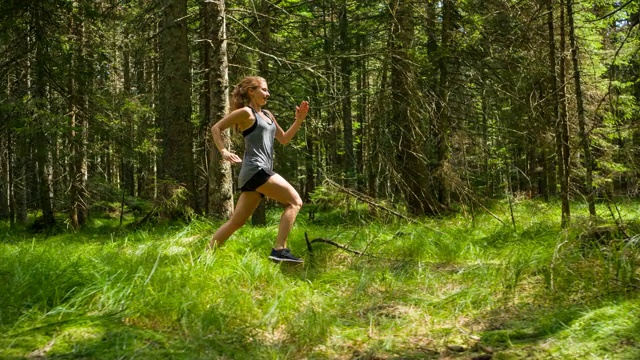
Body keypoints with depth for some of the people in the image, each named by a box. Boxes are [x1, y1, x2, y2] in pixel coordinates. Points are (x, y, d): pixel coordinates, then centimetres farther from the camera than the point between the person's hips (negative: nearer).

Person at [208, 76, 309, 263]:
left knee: (236, 221, 8)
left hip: (261, 171, 8)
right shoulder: (245, 112, -3)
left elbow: (284, 139, 25)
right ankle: (279, 250, -16)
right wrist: (224, 152, -11)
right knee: (294, 201, -12)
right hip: (255, 169, -8)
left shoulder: (267, 115, 21)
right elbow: (216, 128, -3)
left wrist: (299, 119, 14)